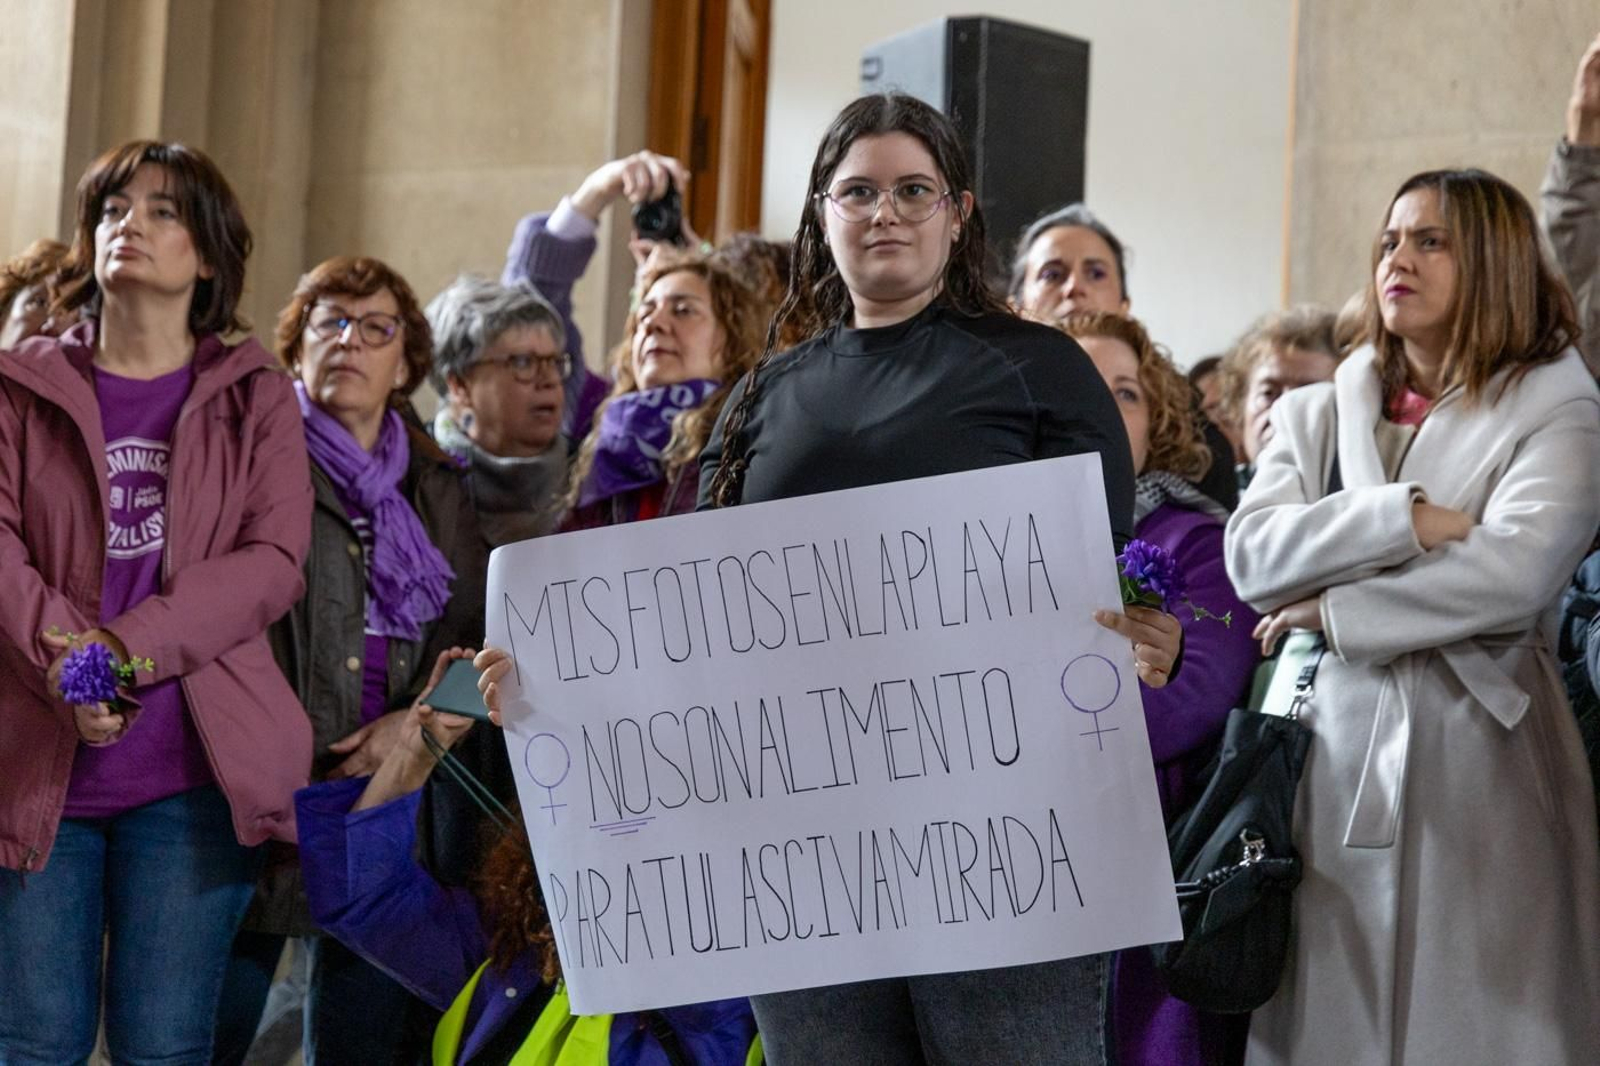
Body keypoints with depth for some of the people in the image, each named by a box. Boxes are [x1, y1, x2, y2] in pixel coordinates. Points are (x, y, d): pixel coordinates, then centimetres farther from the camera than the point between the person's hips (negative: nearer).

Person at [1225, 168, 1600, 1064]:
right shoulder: (1317, 416, 15)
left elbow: (1514, 571, -15)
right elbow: (1251, 554, -1)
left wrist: (1334, 610, -8)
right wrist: (1406, 519, -12)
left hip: (1479, 757, -3)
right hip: (1335, 751, 3)